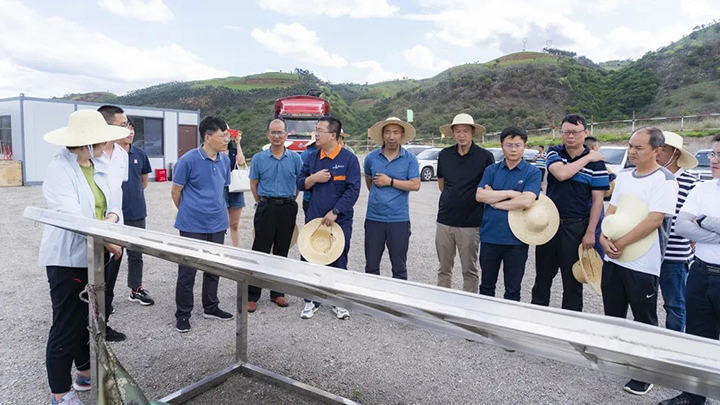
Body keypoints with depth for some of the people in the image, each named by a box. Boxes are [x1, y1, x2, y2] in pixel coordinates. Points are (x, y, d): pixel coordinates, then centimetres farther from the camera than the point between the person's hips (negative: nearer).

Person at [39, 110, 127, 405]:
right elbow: (71, 215, -26)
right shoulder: (59, 169, -16)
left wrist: (111, 220, -15)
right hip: (68, 259, -8)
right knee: (66, 328, 3)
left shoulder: (100, 165, 7)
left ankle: (86, 373, 39)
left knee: (91, 319, 20)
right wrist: (107, 240, -27)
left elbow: (113, 201, 6)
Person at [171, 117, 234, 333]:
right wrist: (188, 212, 7)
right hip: (192, 225, -6)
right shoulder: (189, 160, -14)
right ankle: (183, 314, 20)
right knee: (188, 270, 4)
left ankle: (211, 307, 32)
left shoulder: (225, 160, 4)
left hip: (217, 224, 6)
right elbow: (176, 191, -4)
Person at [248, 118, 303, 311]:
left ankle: (277, 292, 22)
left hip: (287, 209, 1)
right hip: (266, 208, -1)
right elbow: (253, 184, 10)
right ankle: (252, 296, 7)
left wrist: (289, 201, 12)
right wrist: (263, 203, 11)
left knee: (281, 252, 10)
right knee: (260, 251, -1)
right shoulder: (259, 158, 0)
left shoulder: (295, 158, 2)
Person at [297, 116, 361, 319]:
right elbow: (300, 183, 9)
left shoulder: (349, 158, -7)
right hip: (314, 218, 4)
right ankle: (312, 301, 23)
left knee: (338, 262, 8)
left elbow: (353, 190, -11)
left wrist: (335, 212, -15)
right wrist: (314, 178, -11)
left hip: (340, 220, -3)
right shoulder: (312, 157, 7)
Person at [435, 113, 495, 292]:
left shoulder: (485, 157, -6)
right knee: (444, 269, 13)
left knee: (470, 271, 8)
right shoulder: (444, 155, 5)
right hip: (444, 220, 3)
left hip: (470, 223, -3)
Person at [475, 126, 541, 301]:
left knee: (512, 290, 12)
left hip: (516, 239, -2)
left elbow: (526, 201, -19)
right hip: (489, 236, 3)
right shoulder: (491, 170, 5)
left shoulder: (532, 172, -4)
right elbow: (479, 195, -8)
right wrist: (509, 193, -14)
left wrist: (494, 200, -10)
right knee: (486, 286, 16)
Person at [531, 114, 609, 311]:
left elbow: (597, 200, -4)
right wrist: (587, 158, -12)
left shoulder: (596, 162, -3)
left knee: (573, 280, 8)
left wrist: (590, 232, -9)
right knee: (542, 276, 13)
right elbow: (561, 173, -18)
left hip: (576, 227, -2)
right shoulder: (554, 153, 3)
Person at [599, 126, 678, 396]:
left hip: (643, 264, -6)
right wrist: (605, 237, -8)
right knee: (612, 315, 18)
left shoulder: (664, 180, -12)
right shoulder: (623, 177, 9)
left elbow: (654, 220, -20)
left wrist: (620, 243, -16)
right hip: (613, 259, 6)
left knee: (644, 321, 7)